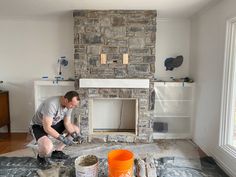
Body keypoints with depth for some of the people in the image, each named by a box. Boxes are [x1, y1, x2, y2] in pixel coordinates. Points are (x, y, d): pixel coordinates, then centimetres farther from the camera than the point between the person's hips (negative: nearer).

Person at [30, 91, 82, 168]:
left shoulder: (69, 105, -13)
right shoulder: (51, 104, -37)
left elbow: (67, 122, -6)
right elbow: (47, 128, -35)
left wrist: (74, 134, -23)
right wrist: (63, 139, -34)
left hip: (54, 123, 8)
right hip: (39, 126, -7)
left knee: (76, 129, -1)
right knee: (48, 147, -34)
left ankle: (57, 151, 11)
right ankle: (41, 156, 4)